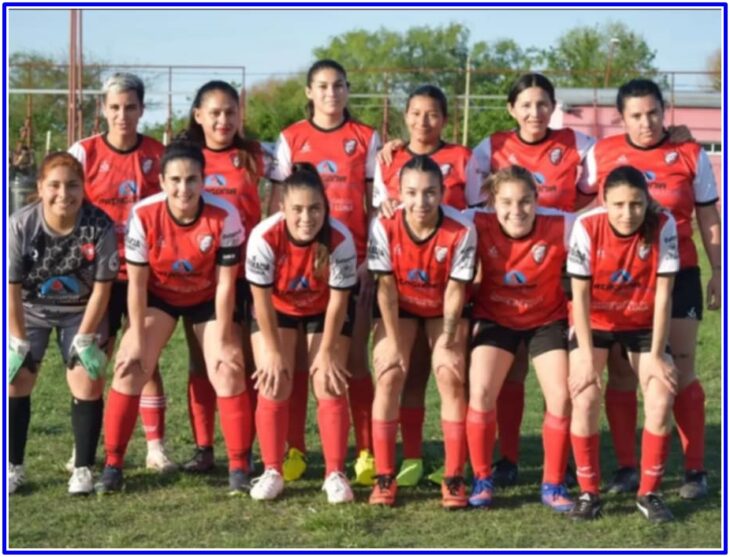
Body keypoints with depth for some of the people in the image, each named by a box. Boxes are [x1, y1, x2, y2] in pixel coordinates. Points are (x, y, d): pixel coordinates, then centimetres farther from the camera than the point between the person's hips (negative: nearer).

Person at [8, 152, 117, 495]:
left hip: (82, 311, 0)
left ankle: (83, 469, 5)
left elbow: (101, 287, -17)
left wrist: (84, 339, -14)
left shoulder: (100, 226, -28)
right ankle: (12, 467, 8)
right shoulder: (20, 225, -27)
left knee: (88, 383, -7)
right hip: (30, 309, 1)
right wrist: (19, 342, -13)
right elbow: (11, 288, -17)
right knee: (15, 380, -5)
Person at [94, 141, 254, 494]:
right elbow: (136, 282, -19)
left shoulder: (225, 216, -29)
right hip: (158, 295, 0)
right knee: (129, 369, -10)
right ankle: (113, 465, 0)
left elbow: (225, 283, -20)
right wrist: (137, 341, -17)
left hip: (208, 299, 0)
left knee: (228, 371, -10)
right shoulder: (143, 214, -28)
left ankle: (239, 467, 2)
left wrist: (222, 340, -17)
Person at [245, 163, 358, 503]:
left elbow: (337, 300, -21)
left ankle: (335, 474, 1)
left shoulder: (340, 240, -32)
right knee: (273, 385, -7)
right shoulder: (264, 237, -33)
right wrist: (273, 350, -16)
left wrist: (327, 352, -16)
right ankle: (272, 472, 4)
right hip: (276, 311, 0)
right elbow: (262, 299, -22)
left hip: (323, 312, 0)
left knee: (330, 386, -7)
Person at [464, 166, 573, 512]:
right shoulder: (478, 226, -23)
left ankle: (553, 485, 8)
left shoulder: (561, 228, -26)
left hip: (547, 320, 0)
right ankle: (481, 480, 5)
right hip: (494, 318, 0)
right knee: (480, 392, -14)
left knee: (561, 397, -10)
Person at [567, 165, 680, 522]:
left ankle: (649, 493, 3)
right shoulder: (587, 227, -26)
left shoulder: (663, 226, -25)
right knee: (585, 399, -15)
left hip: (643, 324, 1)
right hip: (594, 322, -1)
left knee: (661, 400, -13)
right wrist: (587, 357, -21)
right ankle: (588, 493, 0)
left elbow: (663, 295, -19)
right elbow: (580, 296, -19)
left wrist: (657, 355, -17)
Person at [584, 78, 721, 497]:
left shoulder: (691, 156, 1)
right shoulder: (602, 153, 3)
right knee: (621, 373, 4)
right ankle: (627, 468, 12)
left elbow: (709, 221, 7)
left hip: (677, 275, -1)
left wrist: (718, 272, 2)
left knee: (682, 371, 1)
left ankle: (696, 470, 6)